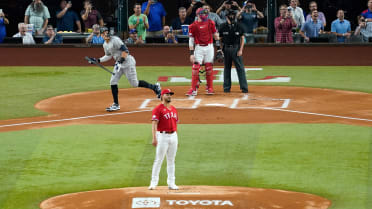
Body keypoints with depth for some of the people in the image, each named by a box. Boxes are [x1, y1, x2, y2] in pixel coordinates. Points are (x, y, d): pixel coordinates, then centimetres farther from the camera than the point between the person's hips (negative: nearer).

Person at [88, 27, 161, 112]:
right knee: (113, 82, 1)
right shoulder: (105, 45, 10)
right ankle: (116, 105, 8)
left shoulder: (115, 40, -17)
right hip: (119, 63, 9)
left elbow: (125, 50, -22)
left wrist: (120, 61, -29)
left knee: (134, 84, -7)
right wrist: (98, 60, 15)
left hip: (127, 61, -9)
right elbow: (108, 56, 25)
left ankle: (155, 87, 10)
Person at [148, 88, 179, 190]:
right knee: (158, 160, -7)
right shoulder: (158, 109, -7)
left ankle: (171, 183, 13)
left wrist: (177, 139, 18)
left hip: (173, 136, 6)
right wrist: (154, 138, -24)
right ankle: (153, 183, -4)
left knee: (171, 161, 9)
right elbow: (154, 124, -14)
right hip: (162, 136, -6)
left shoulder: (174, 109, 15)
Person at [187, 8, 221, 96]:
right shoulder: (193, 26, -5)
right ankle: (194, 89, -6)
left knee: (209, 68, 5)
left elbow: (216, 35, 10)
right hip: (199, 48, -2)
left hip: (209, 47, 2)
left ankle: (210, 88, 16)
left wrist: (219, 48, 6)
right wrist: (191, 53, -8)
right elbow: (191, 40, -3)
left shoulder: (210, 23, 3)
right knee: (195, 68, -9)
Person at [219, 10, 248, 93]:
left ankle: (244, 87, -3)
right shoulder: (223, 27, 2)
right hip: (226, 48, 1)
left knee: (240, 68, -4)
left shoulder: (239, 26, 1)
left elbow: (242, 38, 5)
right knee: (227, 68, 8)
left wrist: (241, 50, -4)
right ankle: (226, 87, 15)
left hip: (236, 48, -1)